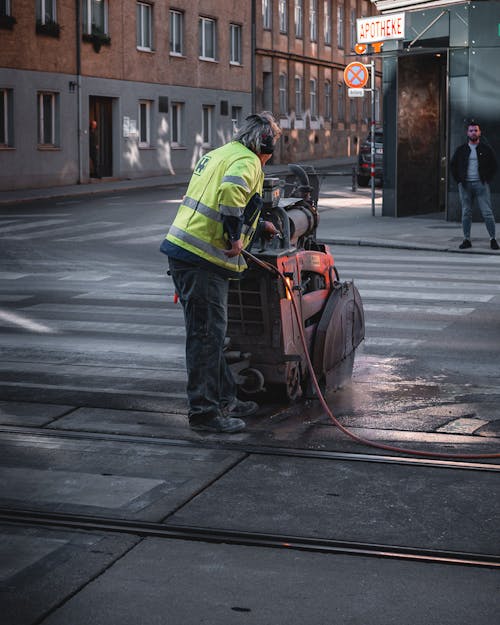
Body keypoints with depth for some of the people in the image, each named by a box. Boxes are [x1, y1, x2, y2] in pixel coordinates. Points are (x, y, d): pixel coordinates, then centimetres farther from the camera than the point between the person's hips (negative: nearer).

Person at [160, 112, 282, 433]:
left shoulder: (217, 154, 23)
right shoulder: (247, 161, -8)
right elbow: (231, 192, -29)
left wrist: (259, 225, 44)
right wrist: (236, 237, -20)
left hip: (182, 250, 10)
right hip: (202, 261, -10)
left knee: (211, 333, 17)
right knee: (207, 335, -5)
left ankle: (225, 399, 28)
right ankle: (204, 412, 0)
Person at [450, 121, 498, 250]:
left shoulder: (486, 148, 4)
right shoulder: (461, 149, 9)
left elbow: (493, 165, 8)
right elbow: (453, 165, 15)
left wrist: (487, 178, -2)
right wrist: (459, 180, 4)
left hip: (481, 184, -2)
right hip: (465, 185, 2)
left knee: (487, 213, -5)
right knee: (466, 213, 3)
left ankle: (493, 239, 1)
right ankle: (466, 239, 8)